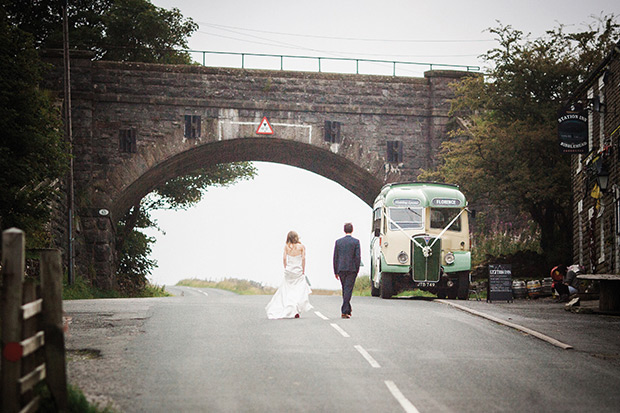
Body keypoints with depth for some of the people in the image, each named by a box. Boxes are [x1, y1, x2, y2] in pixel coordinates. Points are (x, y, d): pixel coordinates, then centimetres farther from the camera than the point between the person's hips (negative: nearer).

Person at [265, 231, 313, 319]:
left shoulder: (286, 246, 1)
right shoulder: (301, 246, -2)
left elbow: (284, 258, -2)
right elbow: (303, 258, -6)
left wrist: (286, 268, 7)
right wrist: (303, 271, -1)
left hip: (289, 271, 2)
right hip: (298, 271, -2)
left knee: (286, 291, 10)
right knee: (299, 292, 2)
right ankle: (296, 311, -9)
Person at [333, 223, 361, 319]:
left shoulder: (338, 242, 3)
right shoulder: (356, 241, -4)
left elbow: (335, 257, 4)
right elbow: (358, 257, -8)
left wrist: (336, 271, 9)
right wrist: (357, 269, 2)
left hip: (341, 269, 3)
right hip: (352, 269, -3)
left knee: (345, 290, 16)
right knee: (348, 290, -3)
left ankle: (348, 310, 25)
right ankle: (344, 311, -11)